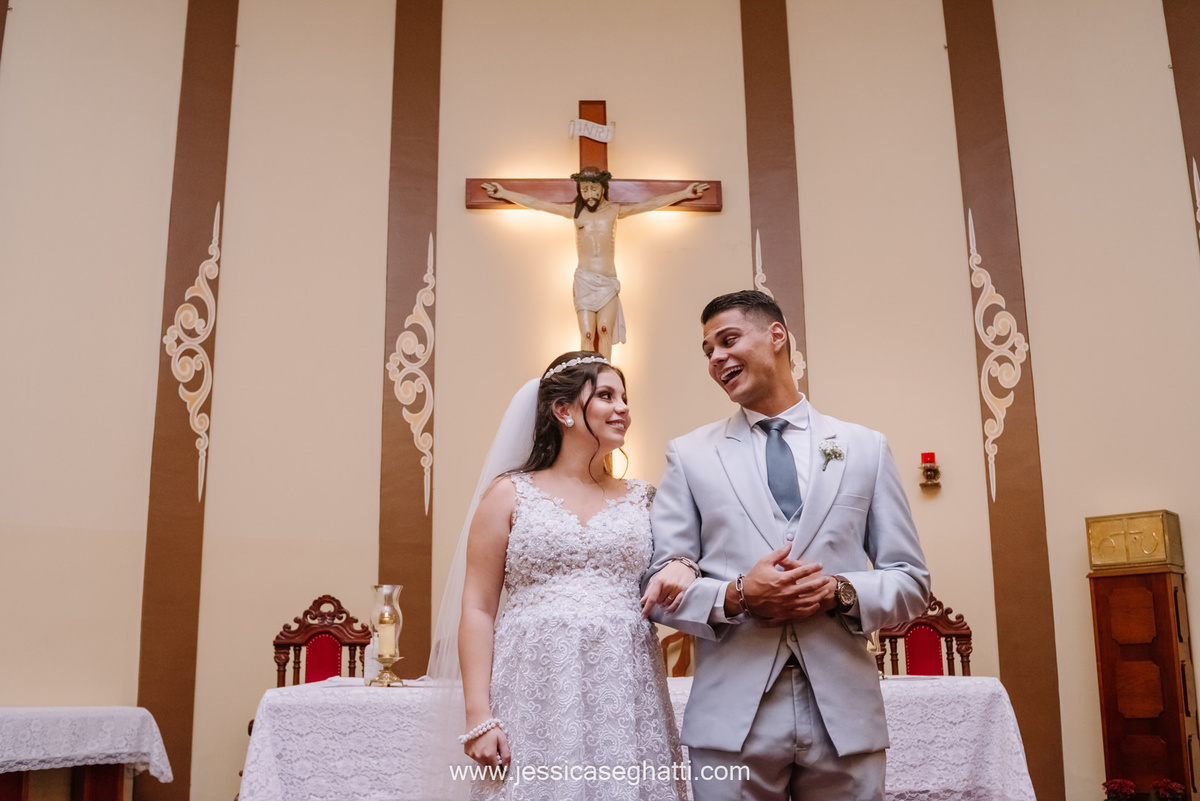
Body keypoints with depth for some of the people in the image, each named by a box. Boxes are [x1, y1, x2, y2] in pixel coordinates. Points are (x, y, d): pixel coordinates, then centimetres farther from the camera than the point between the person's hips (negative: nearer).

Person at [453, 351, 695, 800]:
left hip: (625, 695, 3)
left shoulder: (642, 500, 14)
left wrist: (682, 573, -3)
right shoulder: (510, 495, 5)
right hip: (538, 693, -2)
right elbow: (478, 610, 1)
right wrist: (478, 717, -8)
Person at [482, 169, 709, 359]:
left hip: (608, 281, 0)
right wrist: (504, 193, 17)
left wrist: (684, 194, 9)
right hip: (584, 280, 0)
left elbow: (653, 203, 10)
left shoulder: (615, 211, 10)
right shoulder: (575, 212, 10)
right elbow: (535, 203, 14)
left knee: (605, 331, -13)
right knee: (586, 335, -7)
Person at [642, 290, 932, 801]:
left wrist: (841, 591, -11)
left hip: (844, 714, 1)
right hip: (732, 716, -1)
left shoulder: (866, 448, 9)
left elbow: (912, 582, 8)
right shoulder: (690, 455, 7)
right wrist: (736, 597, -14)